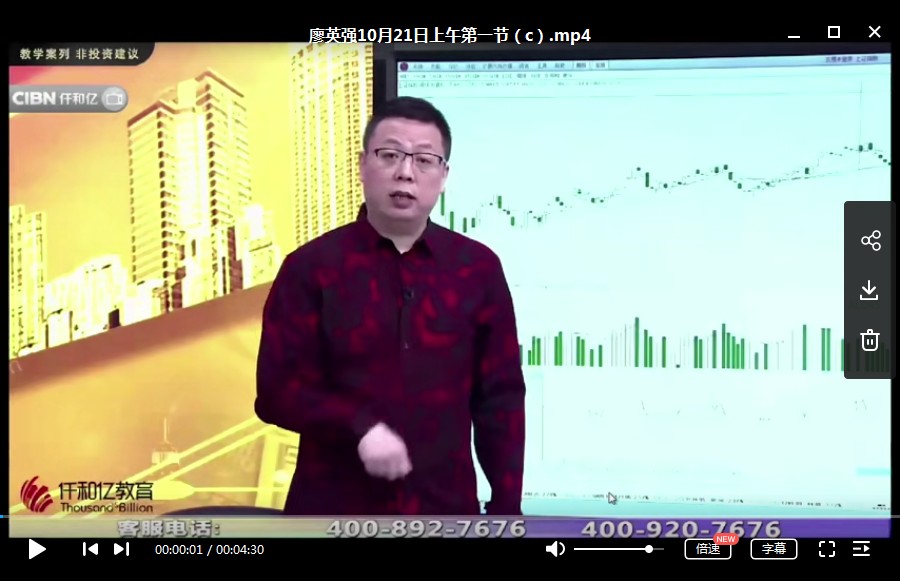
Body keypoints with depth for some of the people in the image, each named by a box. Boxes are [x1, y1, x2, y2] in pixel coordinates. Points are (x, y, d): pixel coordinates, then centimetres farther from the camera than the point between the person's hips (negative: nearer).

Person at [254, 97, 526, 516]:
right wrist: (358, 427, -20)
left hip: (446, 512, 2)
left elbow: (500, 399, 7)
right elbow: (278, 389, -4)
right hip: (335, 514, -1)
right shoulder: (311, 267, 0)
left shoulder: (478, 268, 5)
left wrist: (507, 506, 3)